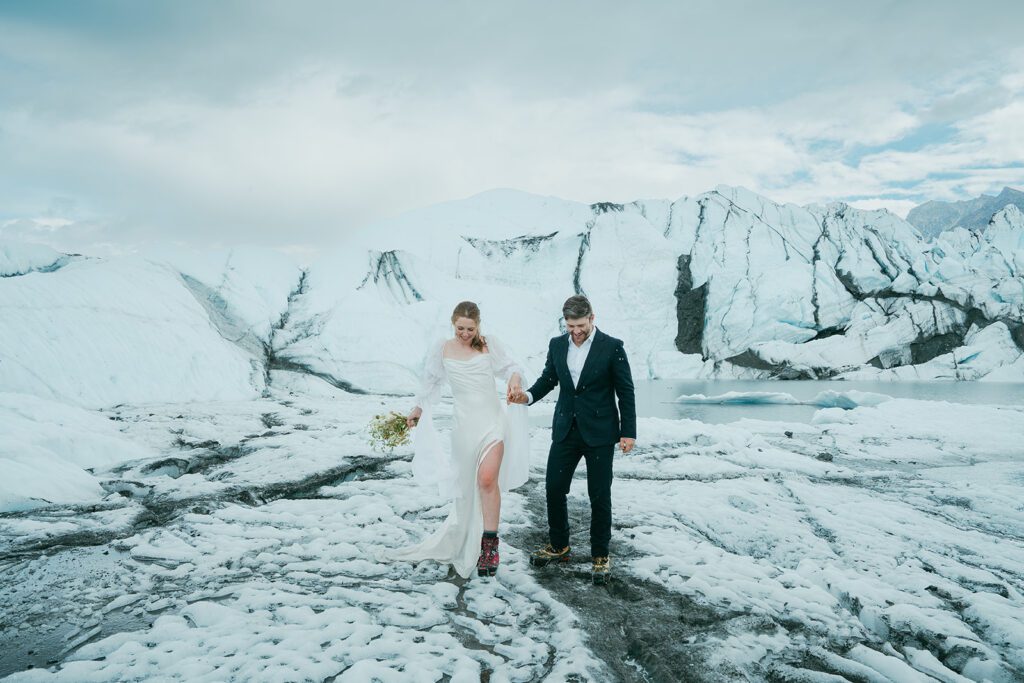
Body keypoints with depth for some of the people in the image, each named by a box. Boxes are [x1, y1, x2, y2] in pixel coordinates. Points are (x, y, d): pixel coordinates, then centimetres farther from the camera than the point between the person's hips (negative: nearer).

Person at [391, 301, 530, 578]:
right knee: (468, 484, 8)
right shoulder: (442, 349, 8)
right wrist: (418, 409, 30)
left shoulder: (490, 344, 3)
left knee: (487, 478, -19)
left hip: (493, 420, -1)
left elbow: (509, 366, 10)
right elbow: (431, 381, 21)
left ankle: (490, 543, -9)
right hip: (465, 424, 2)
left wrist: (515, 378, -13)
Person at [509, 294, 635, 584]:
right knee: (554, 488, 7)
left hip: (599, 433, -4)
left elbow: (625, 392, -5)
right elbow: (548, 378, 13)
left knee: (599, 495, 3)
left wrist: (628, 432, -7)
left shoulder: (612, 347, -8)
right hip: (565, 430, 4)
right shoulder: (557, 345, 4)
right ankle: (558, 546, 27)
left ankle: (600, 556, 18)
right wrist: (528, 395, -8)